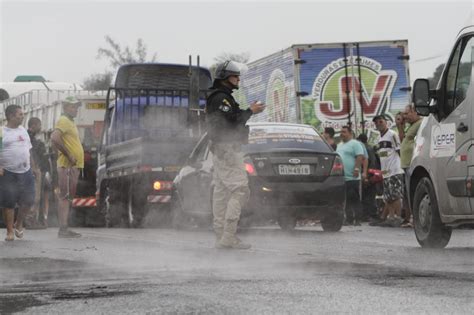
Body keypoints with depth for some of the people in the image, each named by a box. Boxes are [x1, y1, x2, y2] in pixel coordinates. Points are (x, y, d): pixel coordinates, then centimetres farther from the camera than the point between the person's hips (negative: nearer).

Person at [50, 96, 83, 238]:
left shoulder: (70, 122, 22)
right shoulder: (63, 121, -9)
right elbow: (55, 138, -24)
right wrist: (68, 155, -21)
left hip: (74, 166, 10)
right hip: (67, 166, -10)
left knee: (68, 197, 10)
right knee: (65, 196, -12)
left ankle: (64, 228, 13)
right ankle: (63, 228, -15)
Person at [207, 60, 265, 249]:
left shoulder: (219, 98, 22)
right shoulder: (221, 98, -12)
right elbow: (232, 121, -21)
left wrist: (250, 111, 12)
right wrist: (250, 111, -10)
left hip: (220, 150, 11)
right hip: (227, 150, -11)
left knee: (221, 192, 9)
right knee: (240, 190, -15)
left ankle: (221, 237, 9)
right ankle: (229, 236, -20)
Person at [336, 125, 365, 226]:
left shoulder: (355, 144, -3)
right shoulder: (339, 145, 23)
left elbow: (360, 157, -13)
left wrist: (356, 169, -22)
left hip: (352, 177, -8)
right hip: (341, 178, 8)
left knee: (354, 199, -9)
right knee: (346, 200, 7)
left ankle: (357, 219, -9)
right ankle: (349, 219, 10)